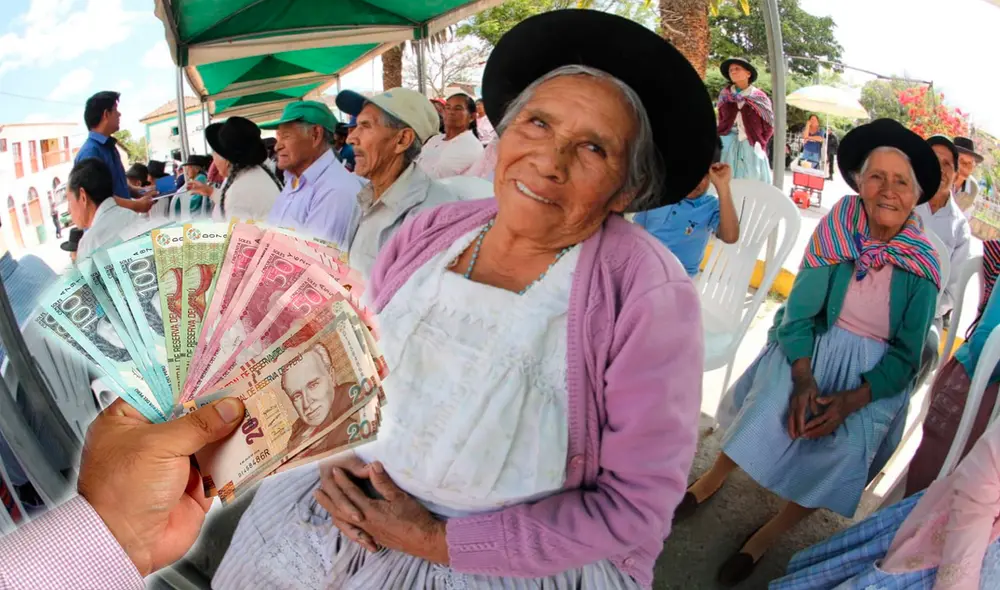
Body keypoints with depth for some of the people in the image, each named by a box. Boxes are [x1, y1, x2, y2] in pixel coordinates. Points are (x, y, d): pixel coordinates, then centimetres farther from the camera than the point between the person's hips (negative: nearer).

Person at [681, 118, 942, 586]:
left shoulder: (922, 268, -9)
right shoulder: (837, 233, -12)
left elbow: (907, 354, -5)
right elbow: (799, 312, -10)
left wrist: (851, 400, -18)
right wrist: (805, 378, -22)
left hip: (875, 375, 1)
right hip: (816, 348, 0)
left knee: (846, 450, -20)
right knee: (774, 406, -25)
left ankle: (770, 533, 3)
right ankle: (714, 477, 3)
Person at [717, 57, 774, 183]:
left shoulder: (759, 98, 1)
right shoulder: (724, 96, 9)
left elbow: (769, 125, 5)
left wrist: (759, 144, -2)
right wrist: (718, 138, 8)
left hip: (751, 148, -2)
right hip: (727, 147, 2)